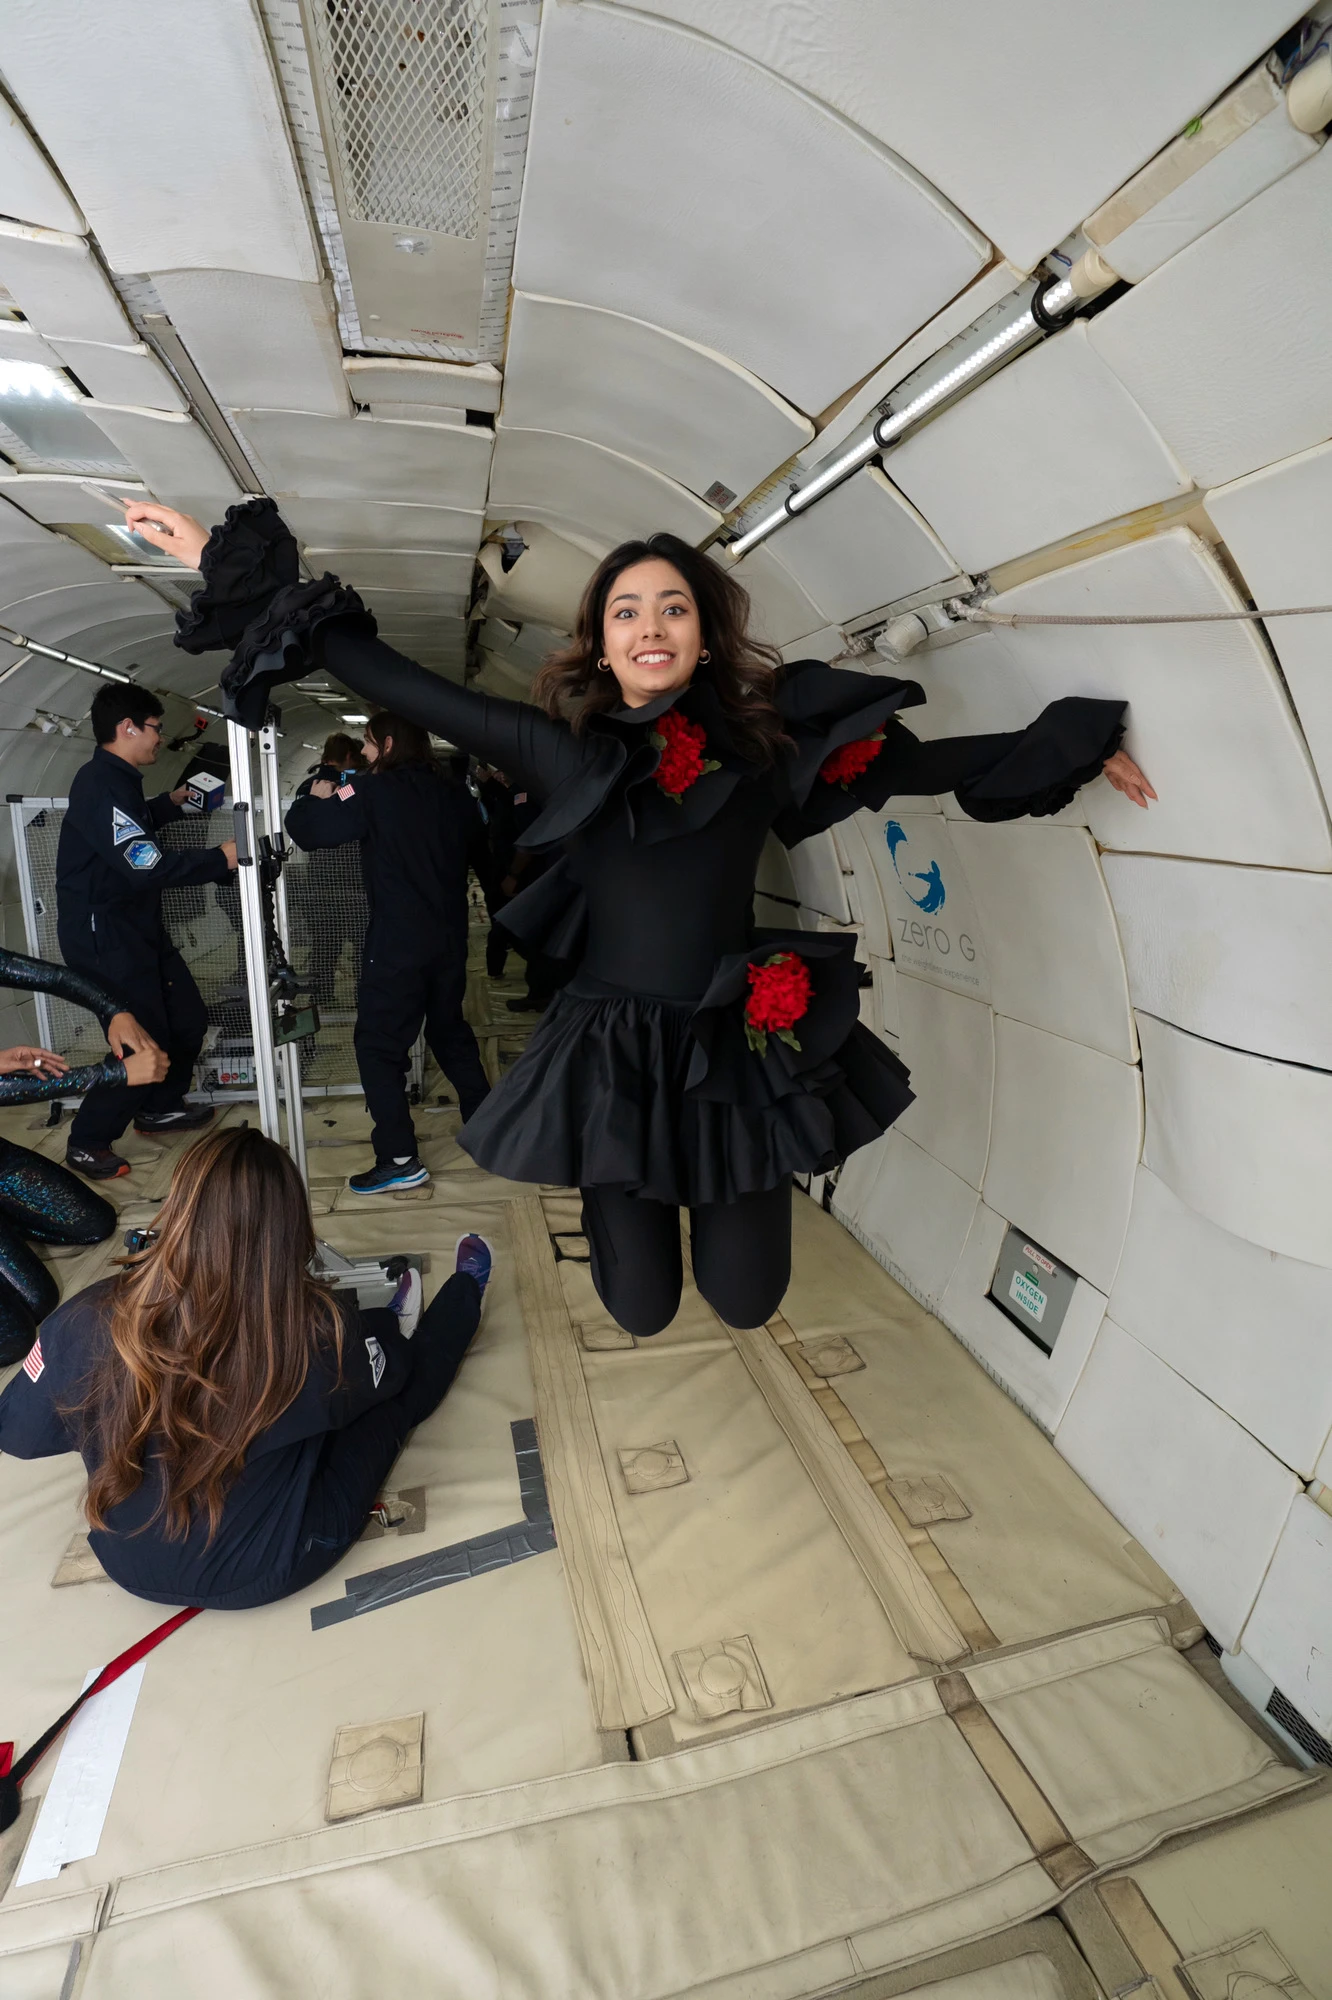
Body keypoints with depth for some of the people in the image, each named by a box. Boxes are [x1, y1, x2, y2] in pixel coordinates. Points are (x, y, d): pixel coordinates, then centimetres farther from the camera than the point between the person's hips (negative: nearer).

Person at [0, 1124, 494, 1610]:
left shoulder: (85, 1322, -25)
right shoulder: (317, 1330, -31)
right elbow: (387, 1378, -8)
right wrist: (363, 1331, 14)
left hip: (126, 1565, 4)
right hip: (262, 1573, -3)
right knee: (400, 1382, 18)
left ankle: (389, 1330, 48)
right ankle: (465, 1293, 46)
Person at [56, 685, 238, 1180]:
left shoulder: (116, 779, 12)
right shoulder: (100, 785, -21)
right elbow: (146, 867, -31)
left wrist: (171, 802, 23)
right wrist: (220, 859, -26)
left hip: (136, 926, 10)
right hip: (103, 936, -10)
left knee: (188, 1018, 15)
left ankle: (158, 1108, 35)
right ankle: (87, 1144, 13)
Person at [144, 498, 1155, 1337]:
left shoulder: (765, 738, -1)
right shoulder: (564, 747, -4)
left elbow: (927, 761, 5)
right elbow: (396, 682, -2)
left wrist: (1078, 743, 8)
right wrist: (240, 576, -1)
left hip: (738, 1048, 1)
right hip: (615, 1054, 0)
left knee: (746, 1300, 10)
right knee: (643, 1307, 11)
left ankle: (715, 1206, 44)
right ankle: (629, 1211, 46)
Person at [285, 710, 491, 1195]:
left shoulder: (373, 792, -10)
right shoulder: (453, 794, 6)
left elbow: (304, 828, -9)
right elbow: (475, 844, 23)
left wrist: (317, 797, 9)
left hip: (397, 942, -6)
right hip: (450, 937, 6)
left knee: (379, 1045, 1)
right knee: (450, 1028, 22)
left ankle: (400, 1160, -1)